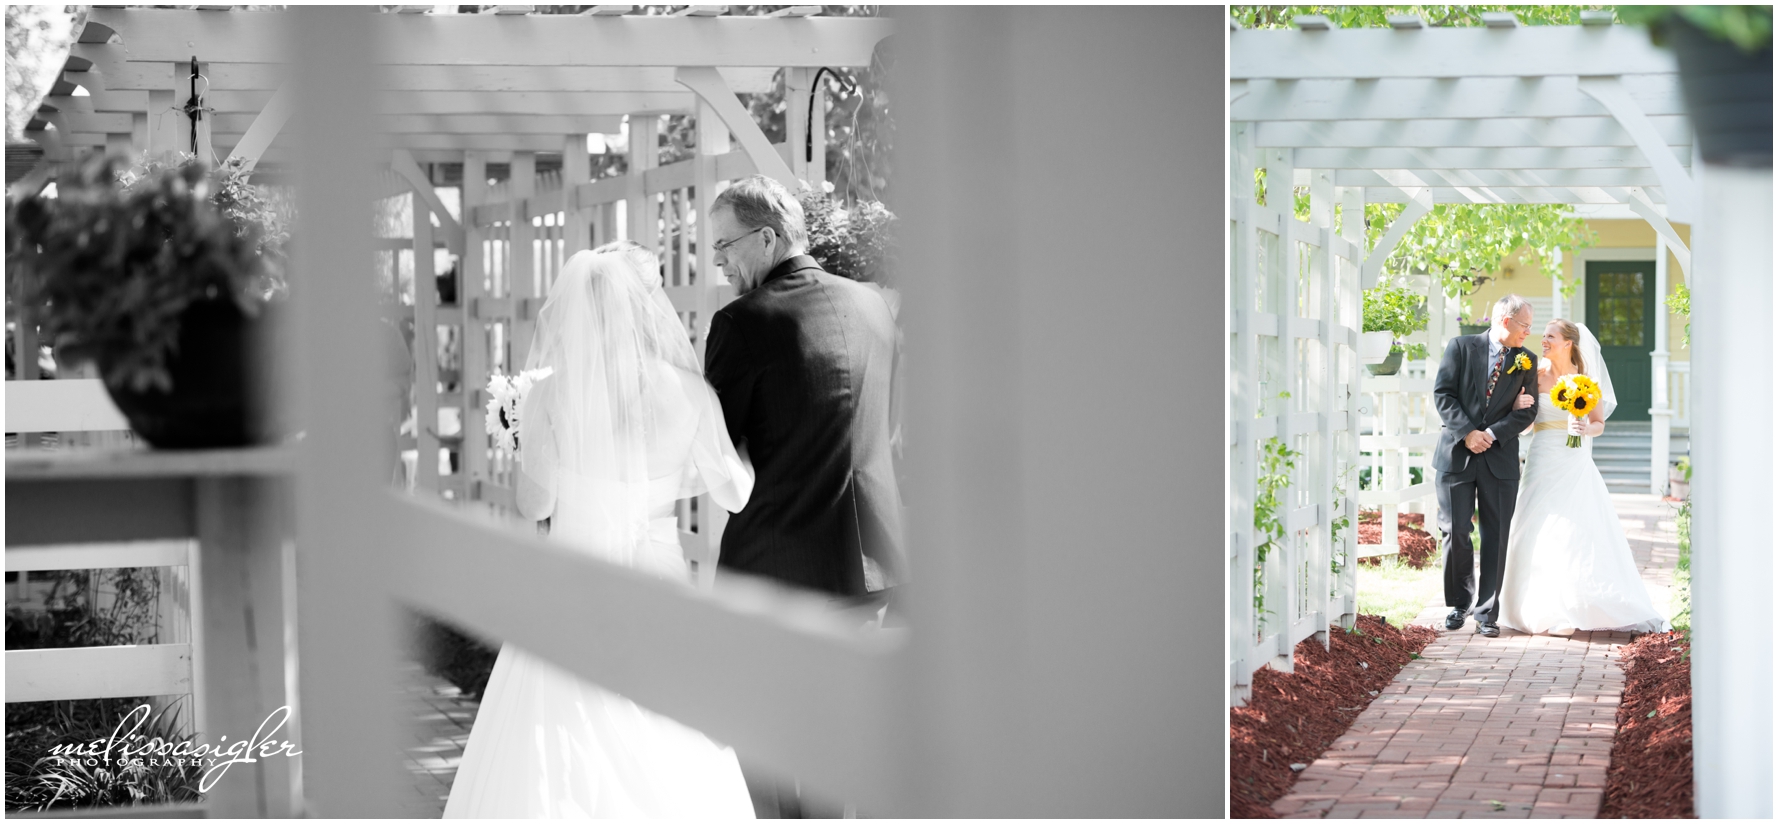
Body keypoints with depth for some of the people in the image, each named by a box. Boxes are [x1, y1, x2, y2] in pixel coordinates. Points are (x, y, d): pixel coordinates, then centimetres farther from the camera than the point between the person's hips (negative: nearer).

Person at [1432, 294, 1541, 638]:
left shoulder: (1526, 360, 7)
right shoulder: (1461, 347, 1)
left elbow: (1527, 410, 3)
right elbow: (1443, 394, -4)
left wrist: (1491, 434, -10)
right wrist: (1467, 432, -14)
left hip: (1500, 457, 2)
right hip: (1457, 454, -1)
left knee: (1495, 536, 0)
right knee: (1455, 533, 2)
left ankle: (1486, 612, 6)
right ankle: (1459, 603, 19)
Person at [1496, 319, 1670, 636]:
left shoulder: (1586, 379, 4)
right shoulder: (1536, 376, 5)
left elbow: (1599, 424, 7)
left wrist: (1586, 429, -14)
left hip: (1576, 464, 0)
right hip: (1545, 462, 0)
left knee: (1581, 533, -5)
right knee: (1544, 535, -3)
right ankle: (1550, 609, 4)